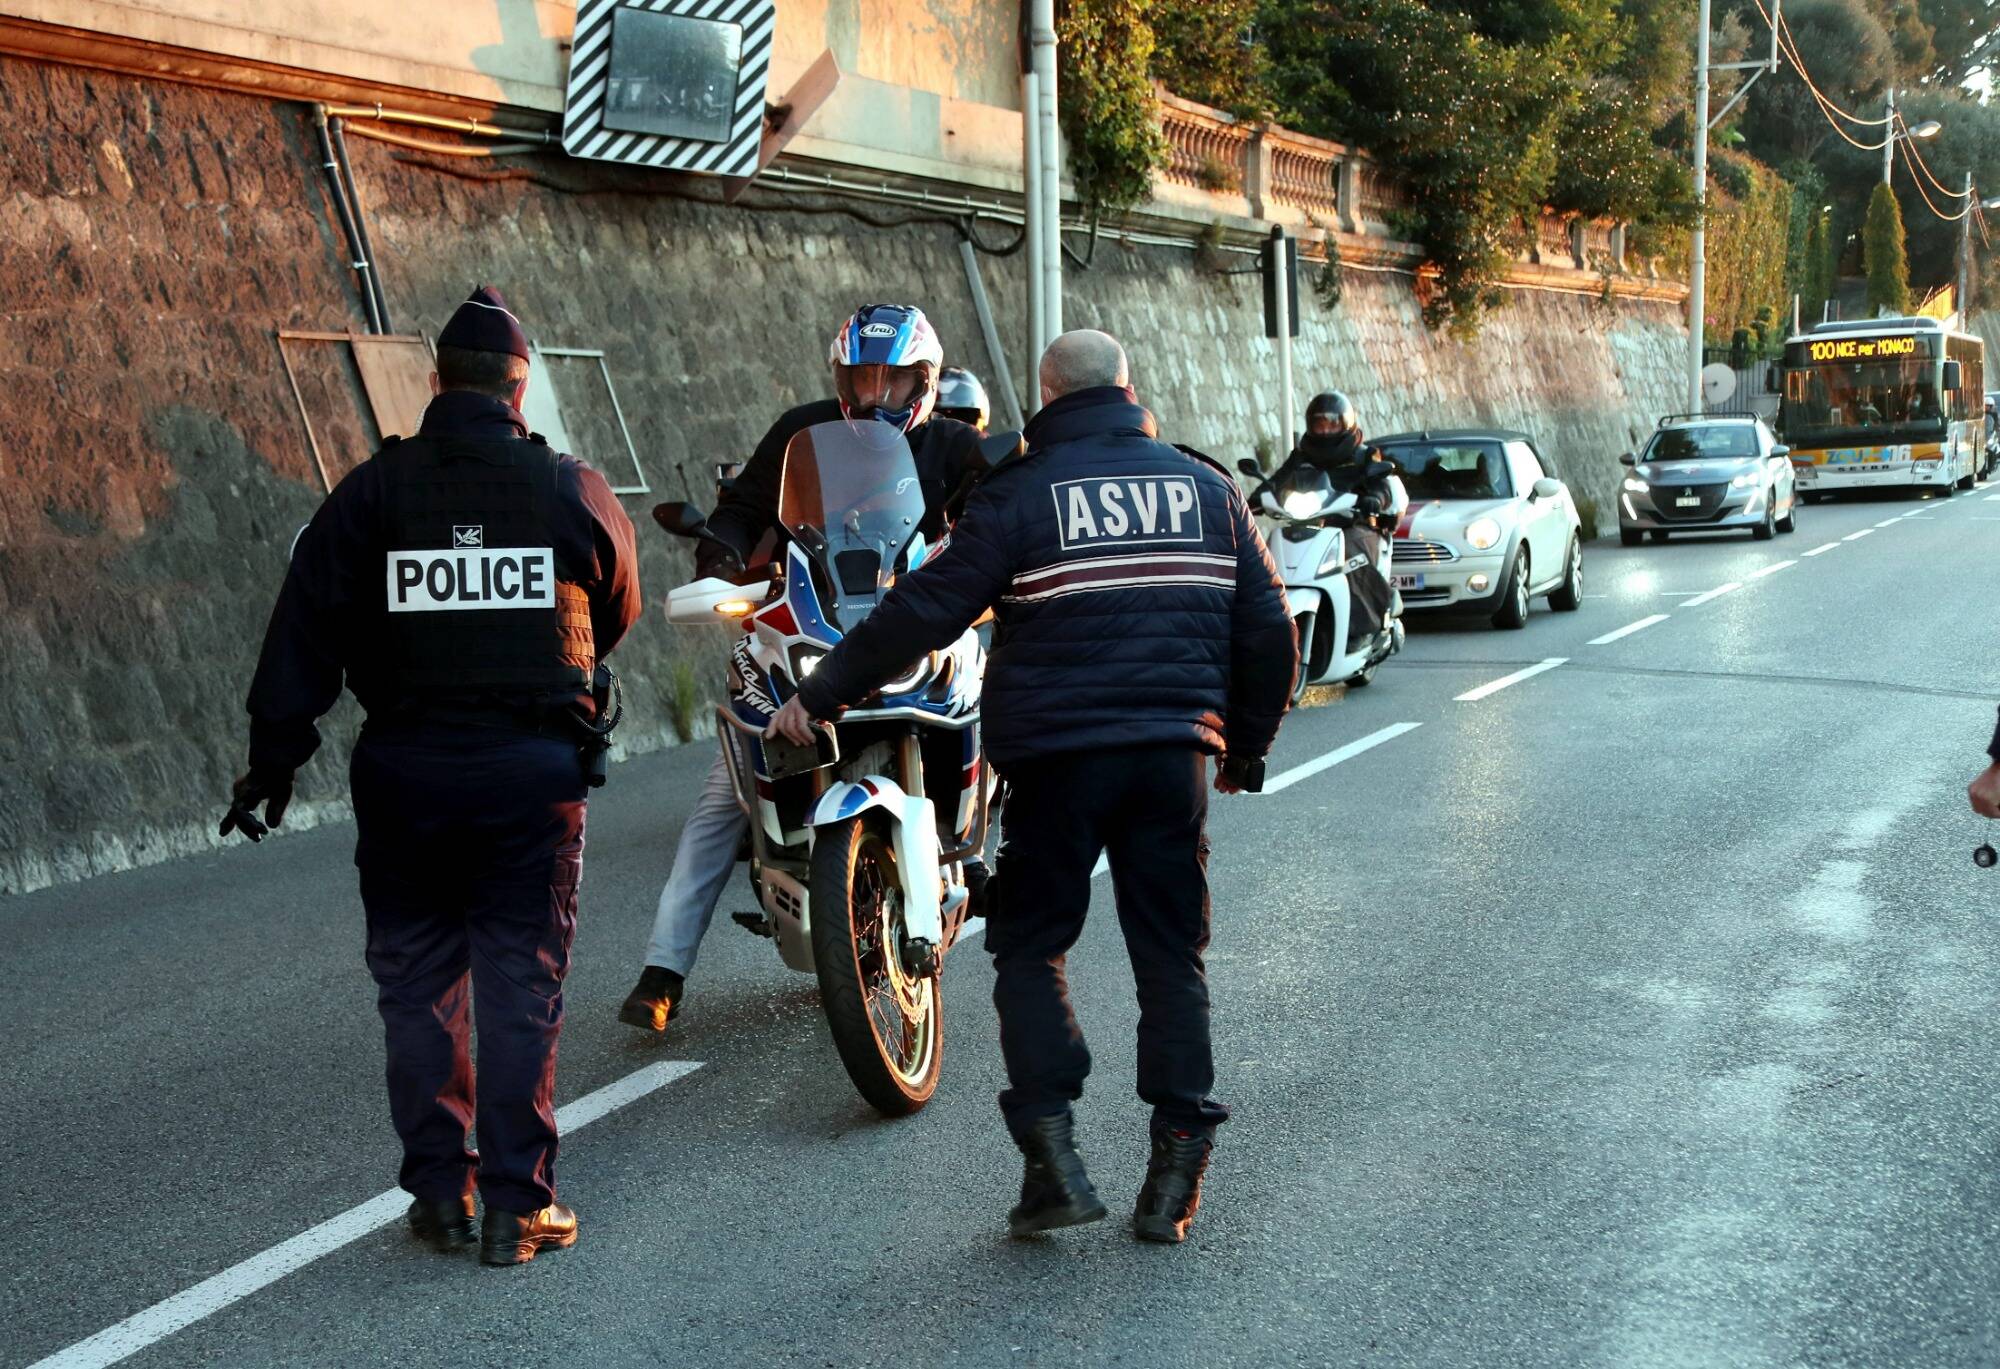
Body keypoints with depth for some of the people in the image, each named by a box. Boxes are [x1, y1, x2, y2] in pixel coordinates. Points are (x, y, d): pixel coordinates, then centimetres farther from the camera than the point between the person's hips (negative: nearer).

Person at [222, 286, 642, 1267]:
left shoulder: (372, 491, -1)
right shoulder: (573, 490, 0)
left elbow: (306, 629, -4)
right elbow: (618, 611, 14)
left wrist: (274, 758, 0)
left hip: (405, 770, 1)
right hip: (534, 769, 0)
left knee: (418, 983, 11)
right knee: (522, 985, 4)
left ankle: (438, 1191, 15)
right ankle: (519, 1203, 6)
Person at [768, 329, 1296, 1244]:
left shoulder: (1020, 493, -3)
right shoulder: (1208, 486, 11)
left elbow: (925, 611, -7)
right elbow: (1268, 626, 12)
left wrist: (820, 695, 2)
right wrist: (1247, 747, 23)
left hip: (1058, 755, -3)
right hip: (1175, 755, 3)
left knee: (1030, 946, 9)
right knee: (1171, 953, 11)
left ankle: (1053, 1156, 0)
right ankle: (1176, 1168, 10)